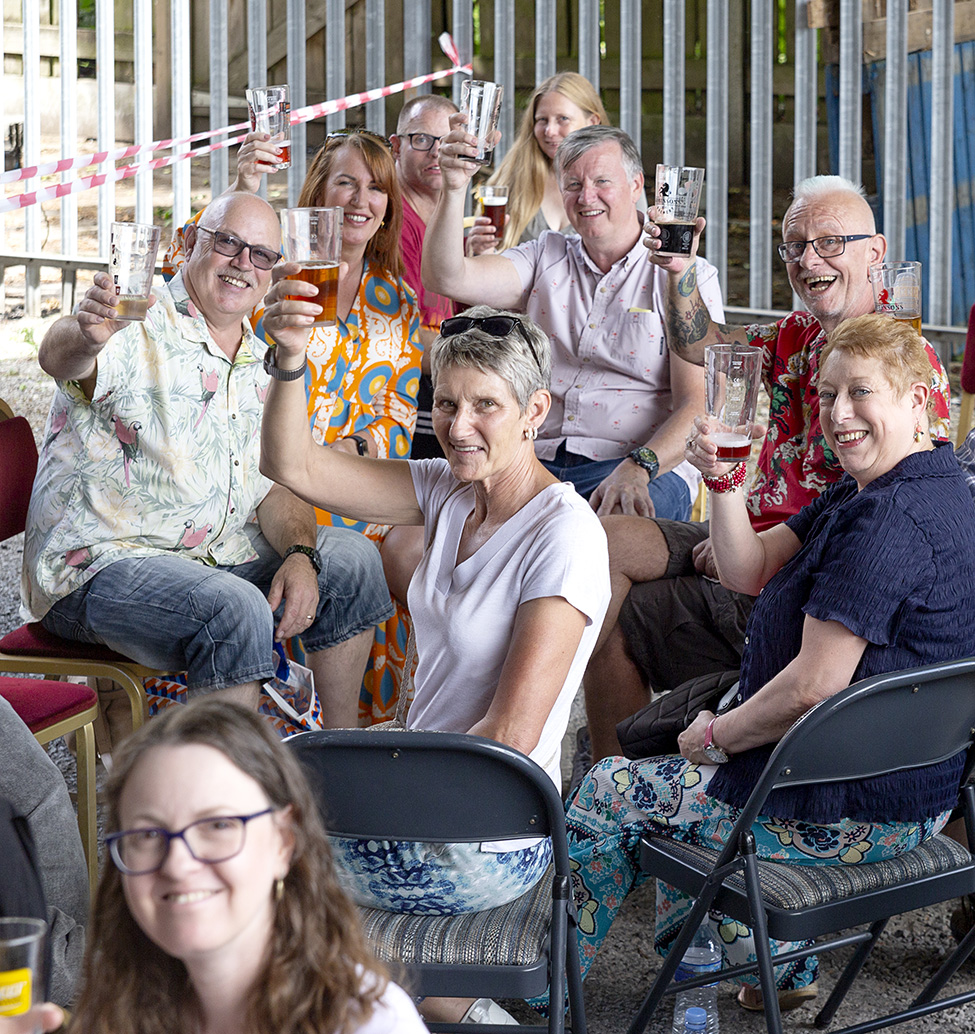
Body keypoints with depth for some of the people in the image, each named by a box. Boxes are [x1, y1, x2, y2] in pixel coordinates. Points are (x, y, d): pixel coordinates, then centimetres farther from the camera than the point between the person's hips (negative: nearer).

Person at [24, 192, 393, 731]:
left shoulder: (258, 364, 12)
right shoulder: (136, 332, -13)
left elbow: (275, 483, 11)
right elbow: (60, 358, -36)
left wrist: (300, 556, -11)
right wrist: (84, 337, -62)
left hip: (218, 555, 8)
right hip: (101, 560, -8)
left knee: (349, 559, -1)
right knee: (235, 610, -32)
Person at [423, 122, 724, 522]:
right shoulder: (545, 259, 17)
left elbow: (699, 405, -5)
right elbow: (449, 278, 1)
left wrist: (637, 469, -21)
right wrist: (454, 188, -13)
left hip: (649, 470, -3)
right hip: (538, 459, 3)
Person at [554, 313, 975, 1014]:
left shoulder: (890, 519, -26)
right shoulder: (866, 494, 8)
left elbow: (814, 684, -29)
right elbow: (751, 571, 10)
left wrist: (716, 737, -12)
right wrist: (722, 476, -7)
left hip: (847, 815, -11)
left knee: (609, 793, 8)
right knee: (680, 772, 34)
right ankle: (779, 964, 35)